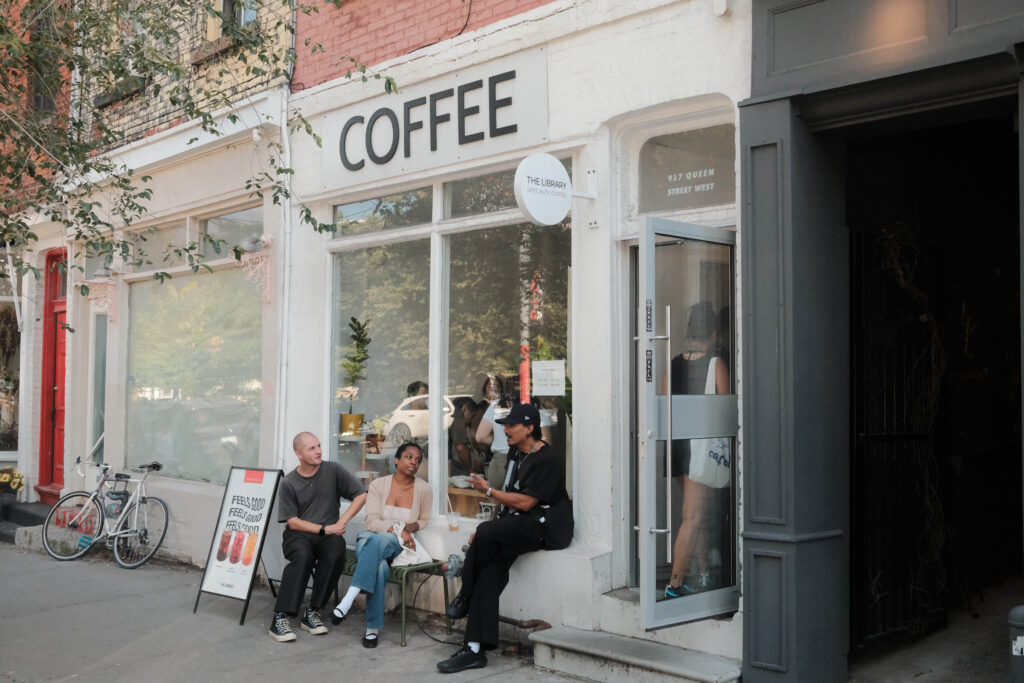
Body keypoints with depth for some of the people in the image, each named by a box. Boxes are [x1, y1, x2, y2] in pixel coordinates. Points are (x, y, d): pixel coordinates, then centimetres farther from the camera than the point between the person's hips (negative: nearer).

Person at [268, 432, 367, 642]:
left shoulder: (333, 471, 5)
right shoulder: (288, 483, 1)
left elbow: (361, 495, 6)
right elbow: (293, 522, -3)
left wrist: (342, 522, -5)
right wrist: (324, 529, -11)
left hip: (329, 535, 1)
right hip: (299, 534, -1)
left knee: (335, 555, -33)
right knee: (302, 556, -35)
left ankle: (312, 613, -19)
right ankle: (280, 617, -32)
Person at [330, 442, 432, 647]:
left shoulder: (423, 488, 6)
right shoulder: (378, 484, 3)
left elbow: (425, 521, 18)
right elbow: (372, 522, -6)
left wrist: (410, 526, -6)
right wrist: (397, 529, -22)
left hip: (400, 545, 0)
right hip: (371, 540, 1)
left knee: (381, 540, -40)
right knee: (380, 566, -39)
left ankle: (349, 598, -46)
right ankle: (373, 628, -36)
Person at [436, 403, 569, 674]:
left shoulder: (548, 460, -12)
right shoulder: (516, 453, 16)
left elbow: (525, 502, -16)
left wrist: (489, 490, -8)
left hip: (539, 525, -8)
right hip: (515, 525, 8)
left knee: (486, 532, -31)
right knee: (491, 570, -16)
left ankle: (465, 597, -7)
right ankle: (475, 649, -19)